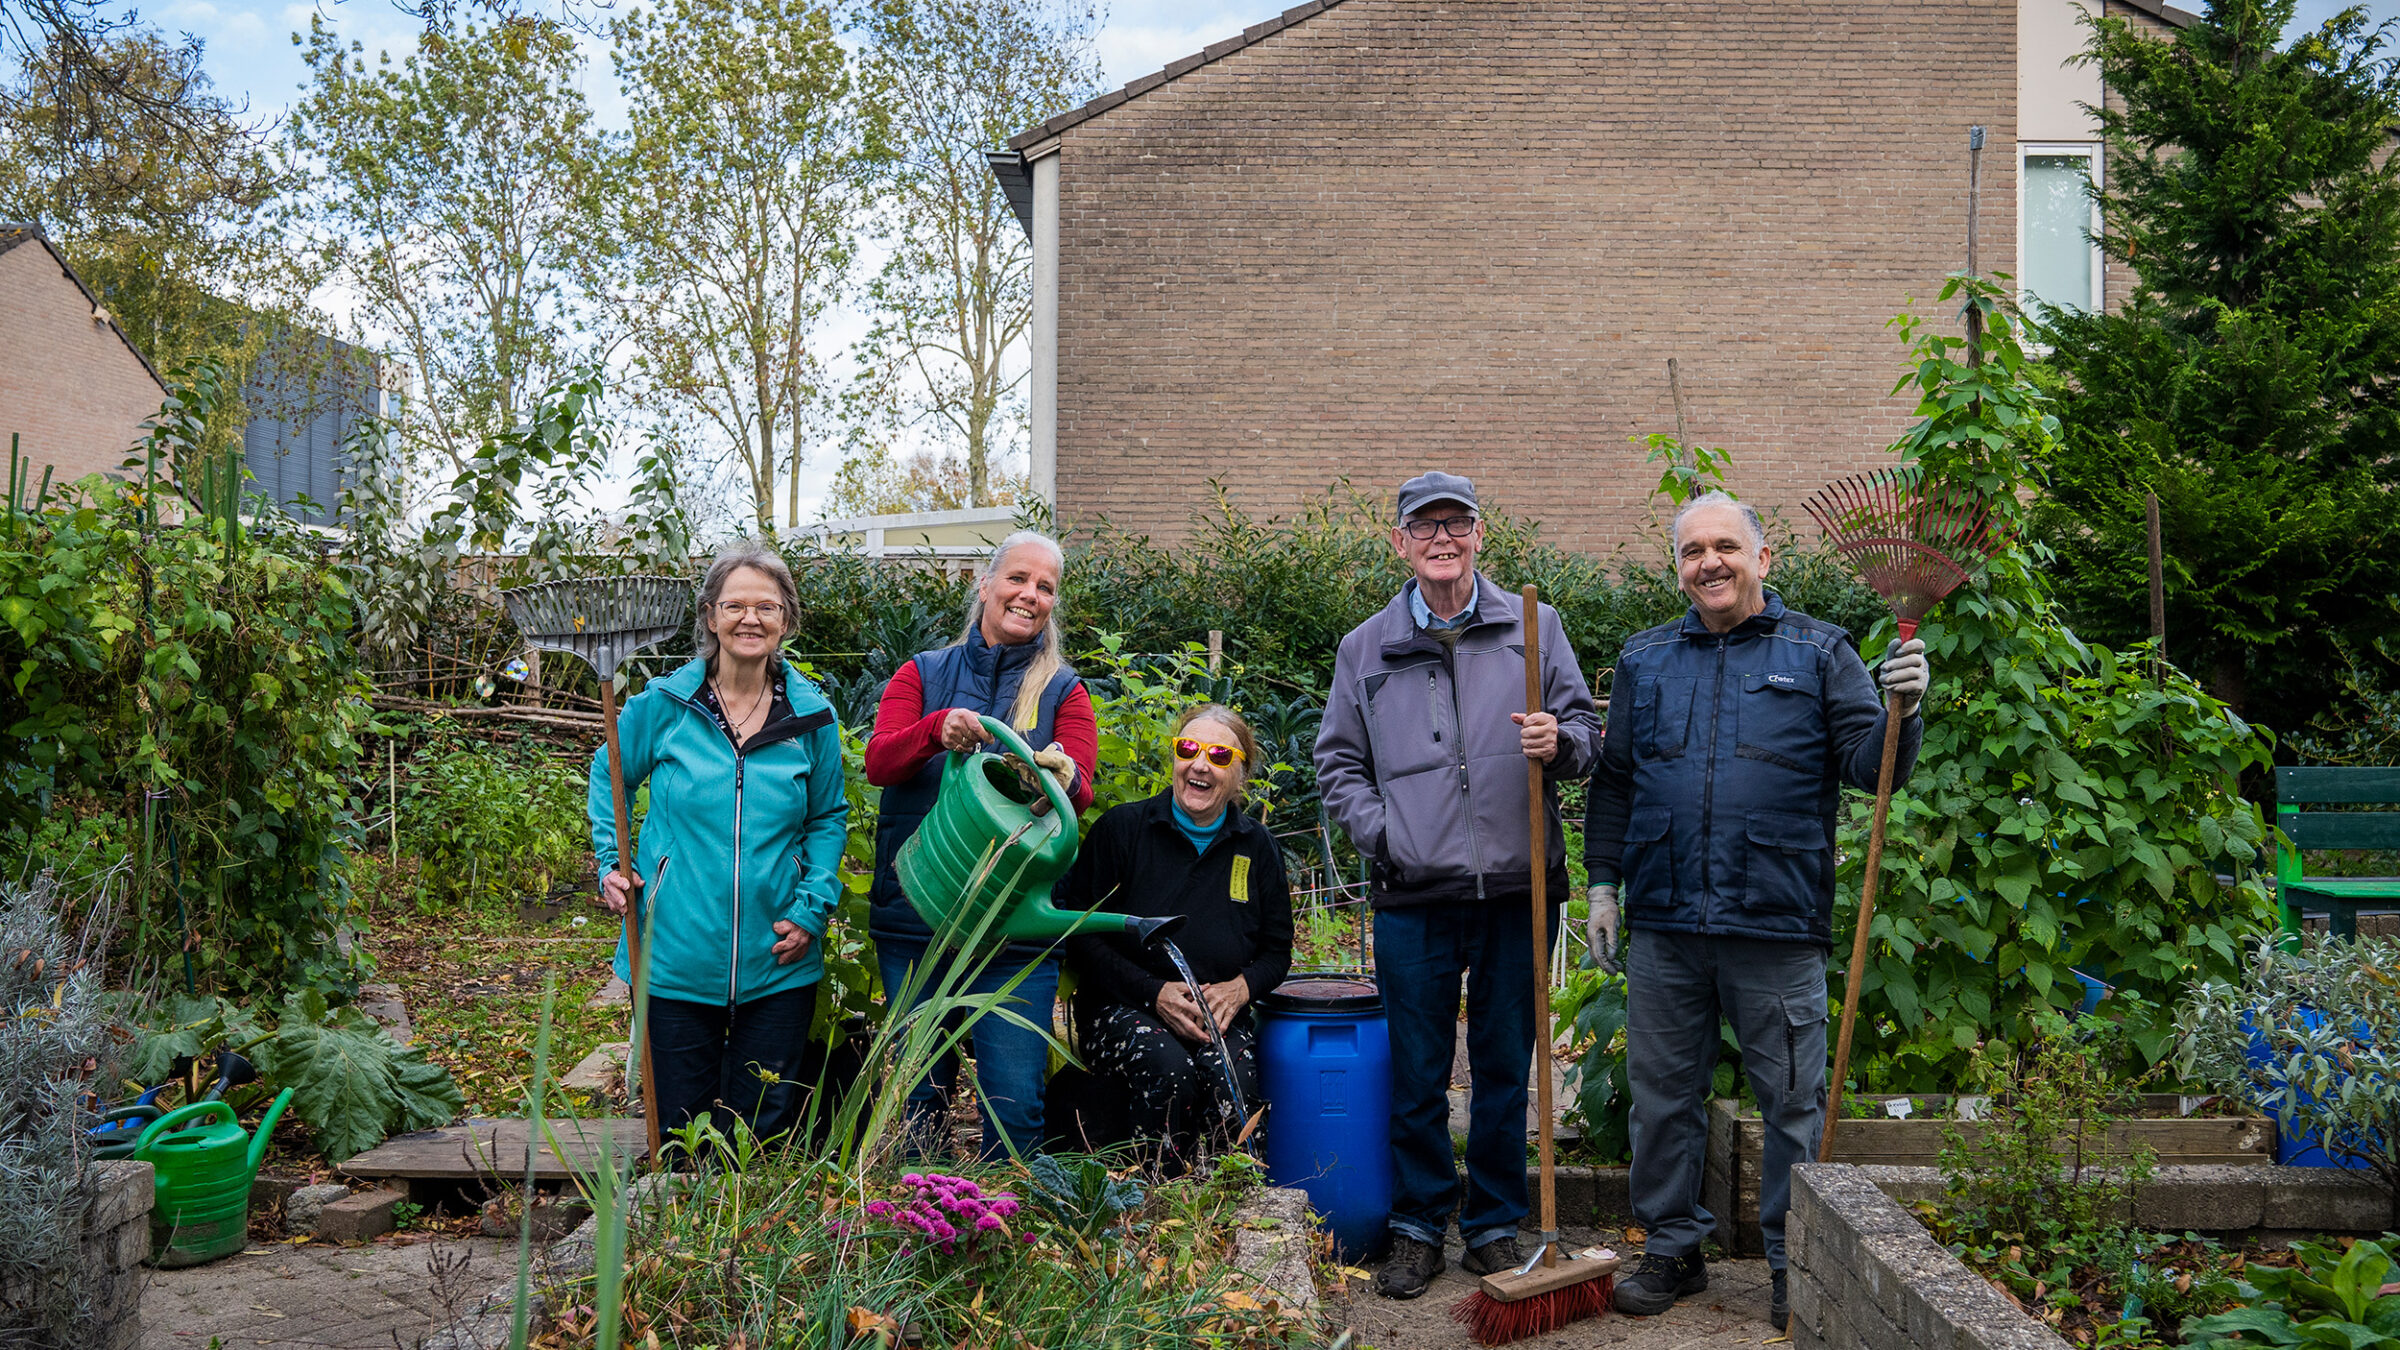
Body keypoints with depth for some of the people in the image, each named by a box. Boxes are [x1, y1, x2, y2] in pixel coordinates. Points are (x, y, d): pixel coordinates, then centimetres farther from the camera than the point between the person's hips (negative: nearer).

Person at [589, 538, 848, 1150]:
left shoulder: (812, 716, 0)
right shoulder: (662, 705, -3)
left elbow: (829, 818, 10)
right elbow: (607, 777, 13)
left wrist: (812, 909, -1)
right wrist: (610, 865, 1)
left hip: (776, 963, 1)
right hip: (675, 956, -1)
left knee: (765, 1126, 10)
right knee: (680, 1127, 9)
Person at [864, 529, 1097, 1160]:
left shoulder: (1062, 691, 7)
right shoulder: (923, 674, 8)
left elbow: (1083, 790, -6)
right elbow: (878, 760, -6)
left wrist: (1062, 777, -30)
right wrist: (937, 729, -26)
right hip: (913, 918, 1)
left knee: (1014, 1104, -5)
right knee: (920, 1097, 11)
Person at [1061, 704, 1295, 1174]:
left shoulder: (1257, 847, 10)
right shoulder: (1121, 828, 0)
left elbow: (1277, 950, 16)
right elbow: (1078, 936, -2)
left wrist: (1240, 987, -8)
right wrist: (1155, 992, -14)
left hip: (1222, 1012, 2)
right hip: (1122, 1008, -2)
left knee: (1230, 1078, -31)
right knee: (1169, 1070, -33)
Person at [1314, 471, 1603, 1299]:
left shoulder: (1534, 627, 7)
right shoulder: (1366, 648, 9)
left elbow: (1587, 730, 10)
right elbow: (1338, 763, 15)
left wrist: (1560, 743, -13)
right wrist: (1380, 831, 0)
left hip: (1517, 889, 0)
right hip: (1415, 897, 0)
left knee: (1505, 1069, 10)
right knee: (1417, 1075, 7)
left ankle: (1495, 1226, 25)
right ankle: (1418, 1226, 22)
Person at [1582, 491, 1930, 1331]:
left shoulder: (1818, 652, 5)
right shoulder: (1644, 660, 13)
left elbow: (1869, 767, -2)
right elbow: (1614, 781, 17)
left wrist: (1901, 711, -21)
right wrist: (1604, 883, 11)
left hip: (1777, 924, -3)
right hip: (1664, 924, 3)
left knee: (1793, 1102, 5)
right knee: (1662, 1093, 10)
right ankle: (1673, 1248, 25)